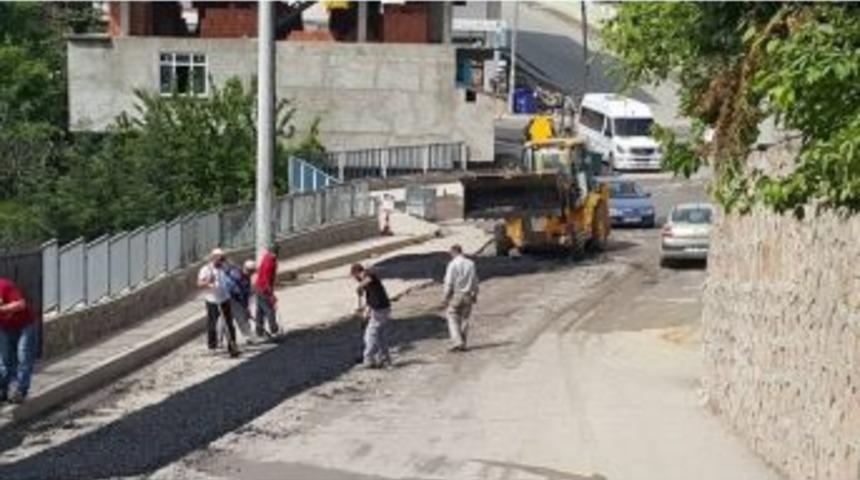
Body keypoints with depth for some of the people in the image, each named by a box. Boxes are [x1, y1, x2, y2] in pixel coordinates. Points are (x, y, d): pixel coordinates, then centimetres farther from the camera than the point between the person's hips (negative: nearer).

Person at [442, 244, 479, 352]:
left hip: (455, 295, -5)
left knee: (453, 319, 2)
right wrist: (475, 295, 18)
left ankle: (457, 342, -11)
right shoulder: (470, 264, 3)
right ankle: (462, 344, 14)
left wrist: (445, 297, -5)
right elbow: (475, 281, 8)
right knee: (464, 320, 12)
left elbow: (449, 283, -12)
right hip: (467, 296, 5)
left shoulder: (452, 264, -11)